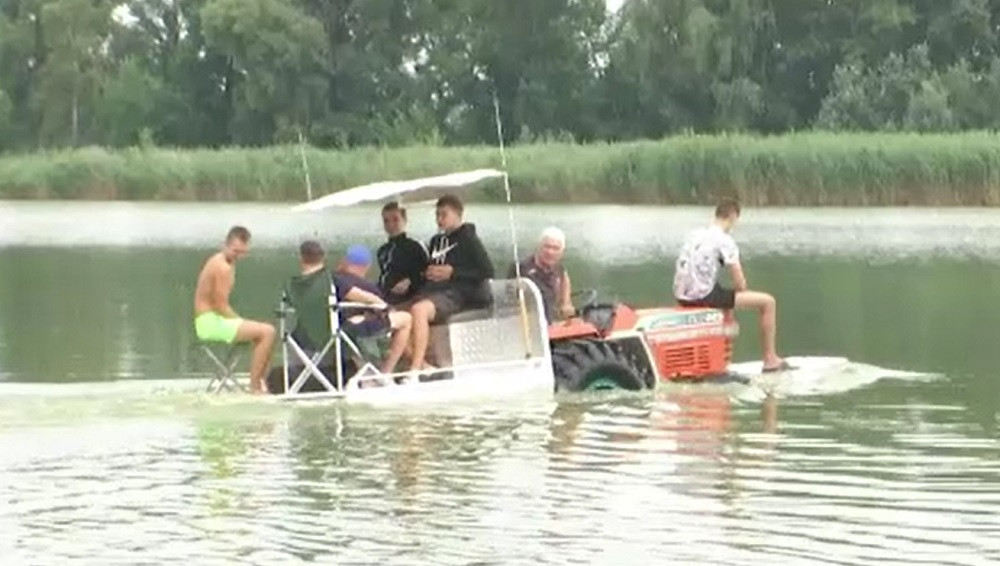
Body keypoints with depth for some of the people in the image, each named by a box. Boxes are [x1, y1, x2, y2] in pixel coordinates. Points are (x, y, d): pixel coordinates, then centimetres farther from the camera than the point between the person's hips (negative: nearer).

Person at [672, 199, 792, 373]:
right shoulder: (725, 240, -8)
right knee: (768, 302, 0)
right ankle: (770, 359, 8)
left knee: (724, 296, 41)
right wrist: (741, 292, 13)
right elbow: (740, 282, -11)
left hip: (682, 296, 8)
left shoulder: (694, 235, 14)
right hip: (703, 295, -8)